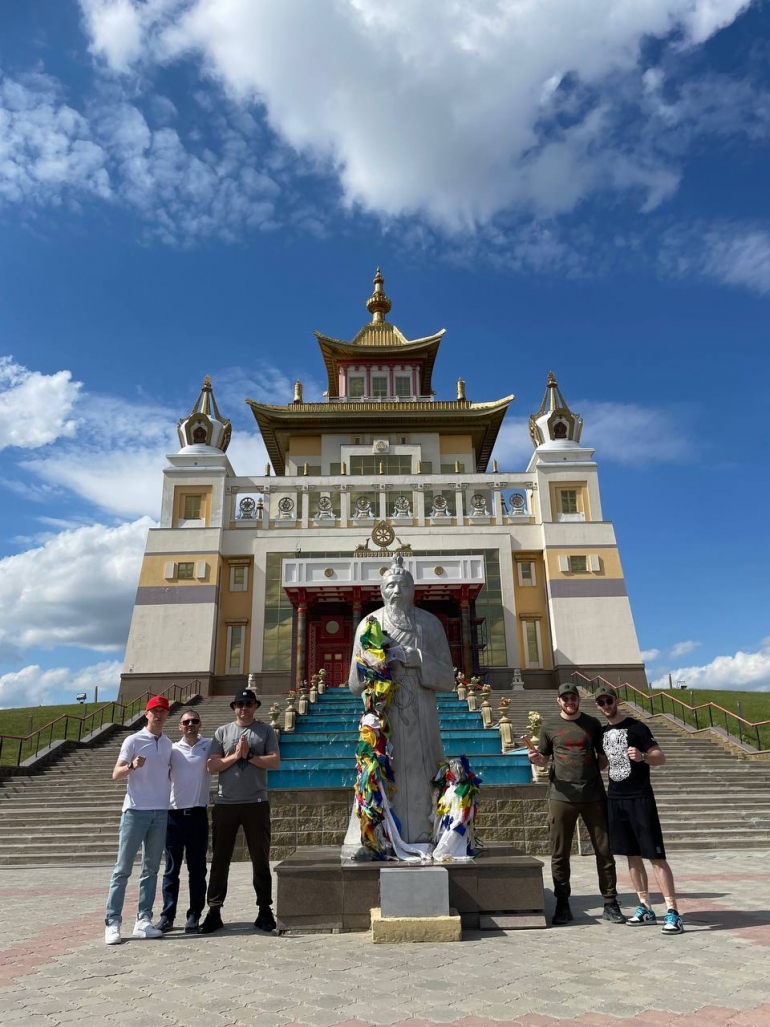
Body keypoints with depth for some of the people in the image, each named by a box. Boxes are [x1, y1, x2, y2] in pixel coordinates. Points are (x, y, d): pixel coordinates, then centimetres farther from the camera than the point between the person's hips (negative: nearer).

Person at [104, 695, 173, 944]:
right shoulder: (133, 741, -5)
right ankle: (112, 923, 5)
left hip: (161, 812, 5)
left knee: (151, 868, 8)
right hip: (136, 811, -5)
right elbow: (116, 775, -10)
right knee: (123, 868, -1)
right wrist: (132, 766, -28)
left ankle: (143, 920, 14)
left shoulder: (168, 743, 11)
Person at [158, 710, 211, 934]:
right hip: (173, 814, 1)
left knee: (197, 869, 6)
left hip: (198, 814, 0)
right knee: (171, 868, 7)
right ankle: (167, 915, 16)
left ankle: (194, 916, 16)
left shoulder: (209, 745, 3)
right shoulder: (172, 749, 6)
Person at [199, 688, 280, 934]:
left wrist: (250, 756, -11)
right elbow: (212, 766, 0)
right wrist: (235, 756, -11)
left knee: (260, 858, 7)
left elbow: (275, 762, -5)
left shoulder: (265, 731, 4)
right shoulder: (222, 732, 7)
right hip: (225, 803, 1)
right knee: (220, 858, 7)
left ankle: (264, 910, 17)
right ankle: (214, 911, 17)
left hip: (256, 803, -1)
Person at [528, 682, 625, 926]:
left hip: (593, 795, 1)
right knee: (560, 853, 3)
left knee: (604, 850, 5)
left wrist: (605, 762, -5)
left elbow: (602, 757, 17)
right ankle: (562, 904, 15)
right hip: (562, 796, -1)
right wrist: (536, 759, -9)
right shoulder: (549, 728, 7)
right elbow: (544, 760, 13)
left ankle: (610, 903, 18)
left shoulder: (592, 724, 10)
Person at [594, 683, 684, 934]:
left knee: (655, 855, -7)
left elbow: (660, 758, -10)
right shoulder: (602, 732, 11)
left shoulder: (636, 727, -7)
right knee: (632, 855, 11)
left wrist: (642, 756, -29)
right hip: (615, 799, 6)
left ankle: (672, 912, -3)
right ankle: (645, 908, 21)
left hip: (640, 798, -6)